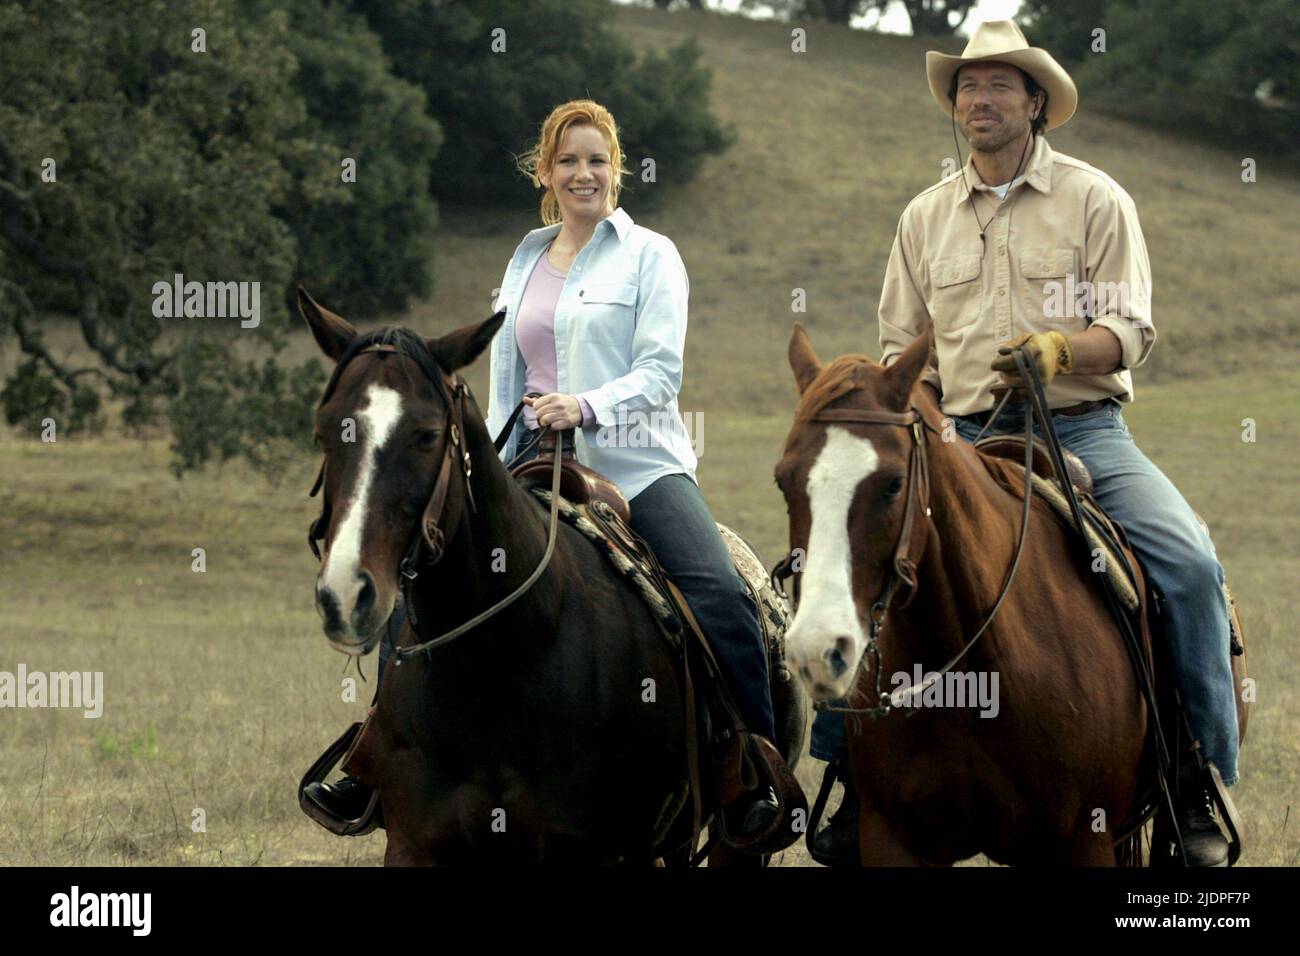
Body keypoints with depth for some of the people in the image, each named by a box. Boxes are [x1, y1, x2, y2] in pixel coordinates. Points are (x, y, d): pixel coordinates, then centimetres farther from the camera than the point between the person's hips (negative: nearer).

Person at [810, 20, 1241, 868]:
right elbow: (903, 346, 17)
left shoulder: (1095, 200, 3)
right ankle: (856, 768, -6)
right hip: (963, 438, 3)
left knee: (1189, 564, -26)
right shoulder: (926, 217, 13)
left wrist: (1060, 349, -24)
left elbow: (1128, 333, -4)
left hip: (1083, 429, -3)